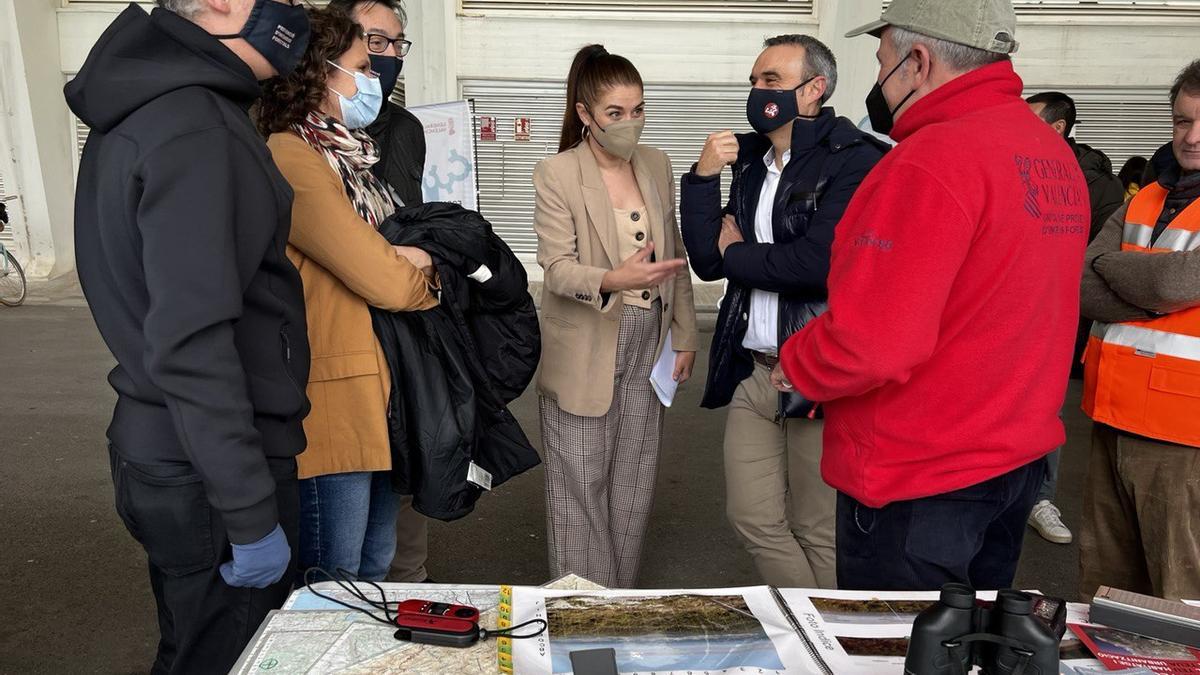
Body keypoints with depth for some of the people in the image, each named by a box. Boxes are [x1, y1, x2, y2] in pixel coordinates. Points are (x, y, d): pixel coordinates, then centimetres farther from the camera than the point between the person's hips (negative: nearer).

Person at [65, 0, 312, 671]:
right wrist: (252, 517, -23)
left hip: (158, 451, 9)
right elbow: (190, 344, -26)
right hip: (209, 472, -9)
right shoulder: (193, 128, -20)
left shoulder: (137, 111, 10)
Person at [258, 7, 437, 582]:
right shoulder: (289, 158, -14)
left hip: (381, 393, 9)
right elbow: (382, 281, -17)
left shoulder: (350, 156, 16)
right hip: (333, 400, -9)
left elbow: (394, 254, 17)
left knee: (375, 571, 20)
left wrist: (398, 261, -4)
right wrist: (419, 269, 3)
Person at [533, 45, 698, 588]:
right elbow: (556, 267, -16)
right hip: (583, 354, -4)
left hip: (648, 348, 5)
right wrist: (612, 281, -35)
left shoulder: (657, 165, 6)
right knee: (580, 485, 4)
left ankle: (623, 599, 31)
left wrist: (684, 335, 10)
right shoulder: (556, 174, -9)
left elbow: (676, 257, 11)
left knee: (634, 481, 13)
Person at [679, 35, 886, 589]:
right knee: (753, 520, 13)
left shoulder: (855, 159, -11)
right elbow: (708, 261, 8)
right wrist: (703, 177, -4)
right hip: (752, 372, 7)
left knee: (819, 533, 8)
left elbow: (818, 263, -24)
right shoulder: (751, 161, 12)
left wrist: (736, 253, -6)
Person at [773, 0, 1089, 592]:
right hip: (1020, 457, 9)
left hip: (919, 481, -8)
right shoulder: (1056, 154, 5)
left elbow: (870, 340, -28)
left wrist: (795, 364, -10)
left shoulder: (932, 159, -23)